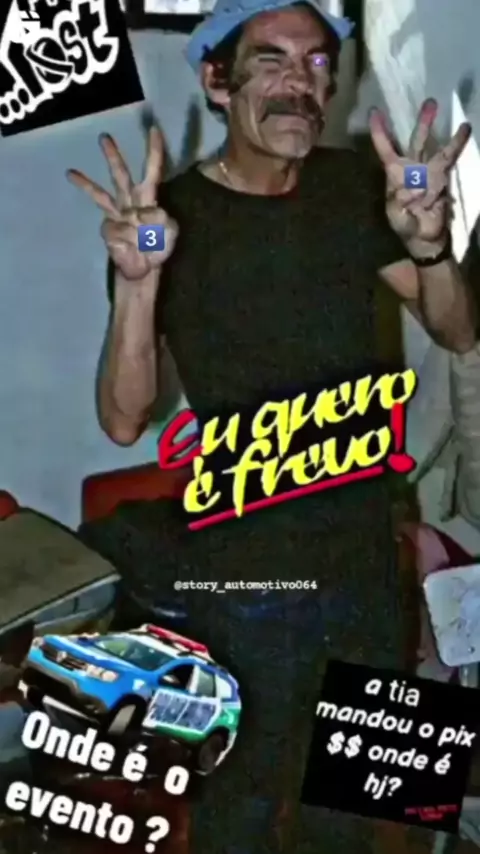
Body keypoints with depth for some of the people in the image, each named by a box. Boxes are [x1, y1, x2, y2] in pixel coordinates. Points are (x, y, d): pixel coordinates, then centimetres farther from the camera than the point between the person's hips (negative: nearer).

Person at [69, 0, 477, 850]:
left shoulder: (352, 185, -2)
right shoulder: (170, 214, -14)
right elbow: (124, 422, -19)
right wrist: (136, 282, -36)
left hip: (365, 557, 4)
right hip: (246, 578, -4)